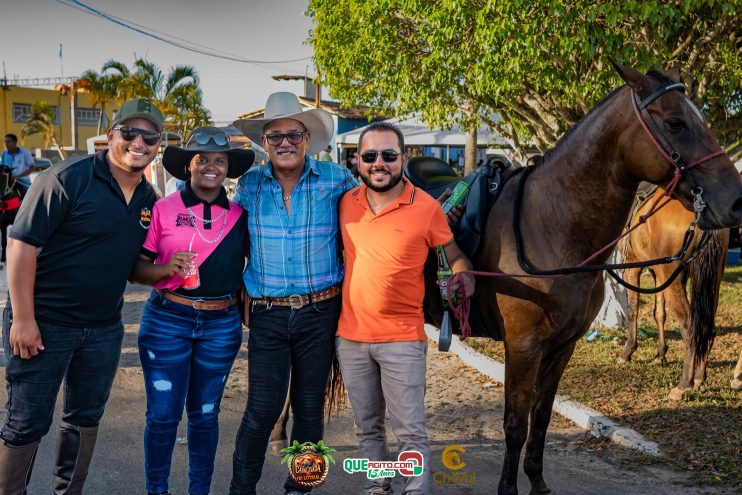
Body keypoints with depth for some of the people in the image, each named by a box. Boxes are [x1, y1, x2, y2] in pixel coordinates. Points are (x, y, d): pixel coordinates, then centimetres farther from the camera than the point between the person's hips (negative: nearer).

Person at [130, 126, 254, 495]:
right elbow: (136, 269, -2)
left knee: (205, 414, 12)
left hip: (222, 326, 2)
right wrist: (166, 269, -20)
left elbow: (249, 264, 17)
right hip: (167, 320, -2)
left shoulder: (239, 215, 5)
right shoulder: (163, 209, -3)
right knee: (163, 414, 2)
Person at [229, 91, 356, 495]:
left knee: (309, 408, 11)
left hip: (319, 313, 0)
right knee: (262, 409, -2)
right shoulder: (249, 184, 2)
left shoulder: (335, 179, -4)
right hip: (267, 314, 0)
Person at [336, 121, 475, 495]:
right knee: (367, 429, 17)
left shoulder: (426, 208, -8)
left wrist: (463, 277, -19)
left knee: (411, 433, -2)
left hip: (402, 340, -4)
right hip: (351, 337, 4)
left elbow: (455, 257, 1)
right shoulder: (346, 203, 2)